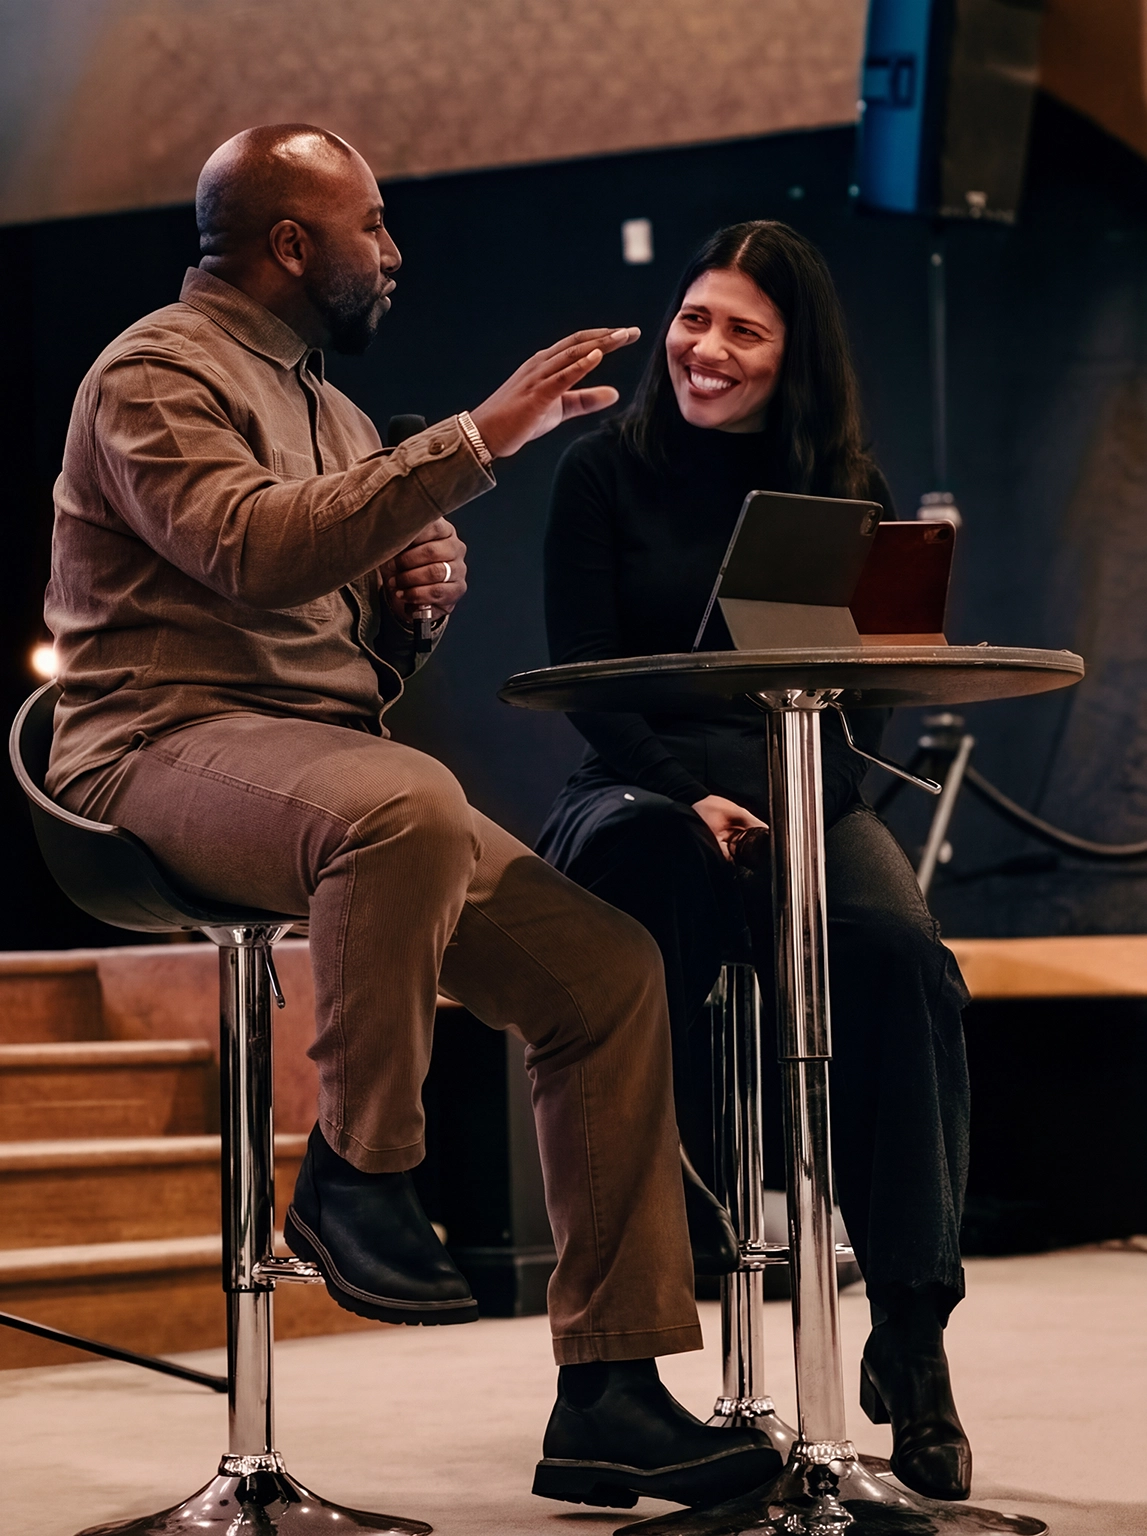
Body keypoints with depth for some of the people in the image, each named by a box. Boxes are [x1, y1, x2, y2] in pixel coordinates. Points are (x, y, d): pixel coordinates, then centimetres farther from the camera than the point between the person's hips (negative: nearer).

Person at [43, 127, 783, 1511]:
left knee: (611, 968, -6)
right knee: (406, 802, -41)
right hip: (171, 747, -9)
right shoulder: (158, 373, -3)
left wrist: (415, 592, 3)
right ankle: (356, 1176, -22)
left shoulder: (320, 405, 24)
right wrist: (475, 442, -24)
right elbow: (250, 550, -24)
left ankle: (608, 1395, -6)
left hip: (335, 761, 9)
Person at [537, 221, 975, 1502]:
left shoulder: (846, 491, 11)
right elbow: (585, 681, -2)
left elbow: (860, 697, 5)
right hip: (640, 793, -2)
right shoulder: (605, 472, 5)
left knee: (899, 953, -31)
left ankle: (912, 1332, -26)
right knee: (661, 864, -39)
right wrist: (693, 795, -19)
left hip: (801, 794, 2)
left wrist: (778, 805, -15)